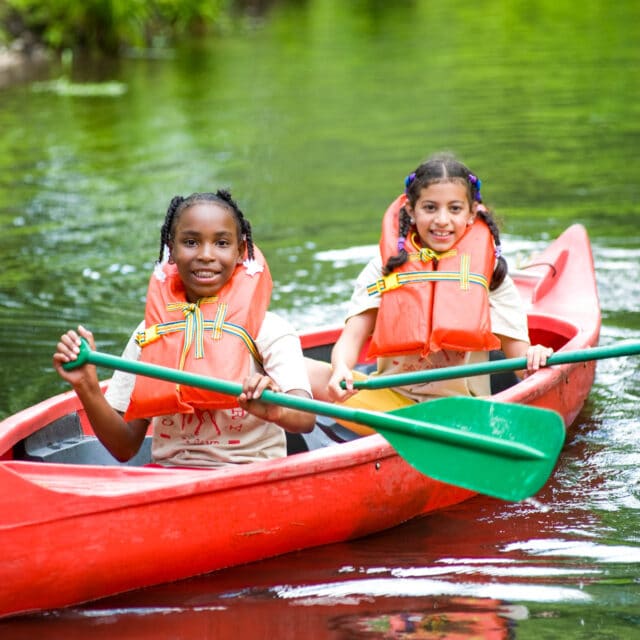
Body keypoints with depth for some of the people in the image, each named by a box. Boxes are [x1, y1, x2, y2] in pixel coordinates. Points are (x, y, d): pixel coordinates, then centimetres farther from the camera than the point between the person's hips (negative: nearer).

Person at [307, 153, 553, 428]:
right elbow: (352, 335, -1)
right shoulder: (385, 268, 6)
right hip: (388, 401, 1)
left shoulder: (490, 272, 4)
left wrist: (533, 359, -24)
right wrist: (341, 369, -25)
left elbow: (516, 349, 1)